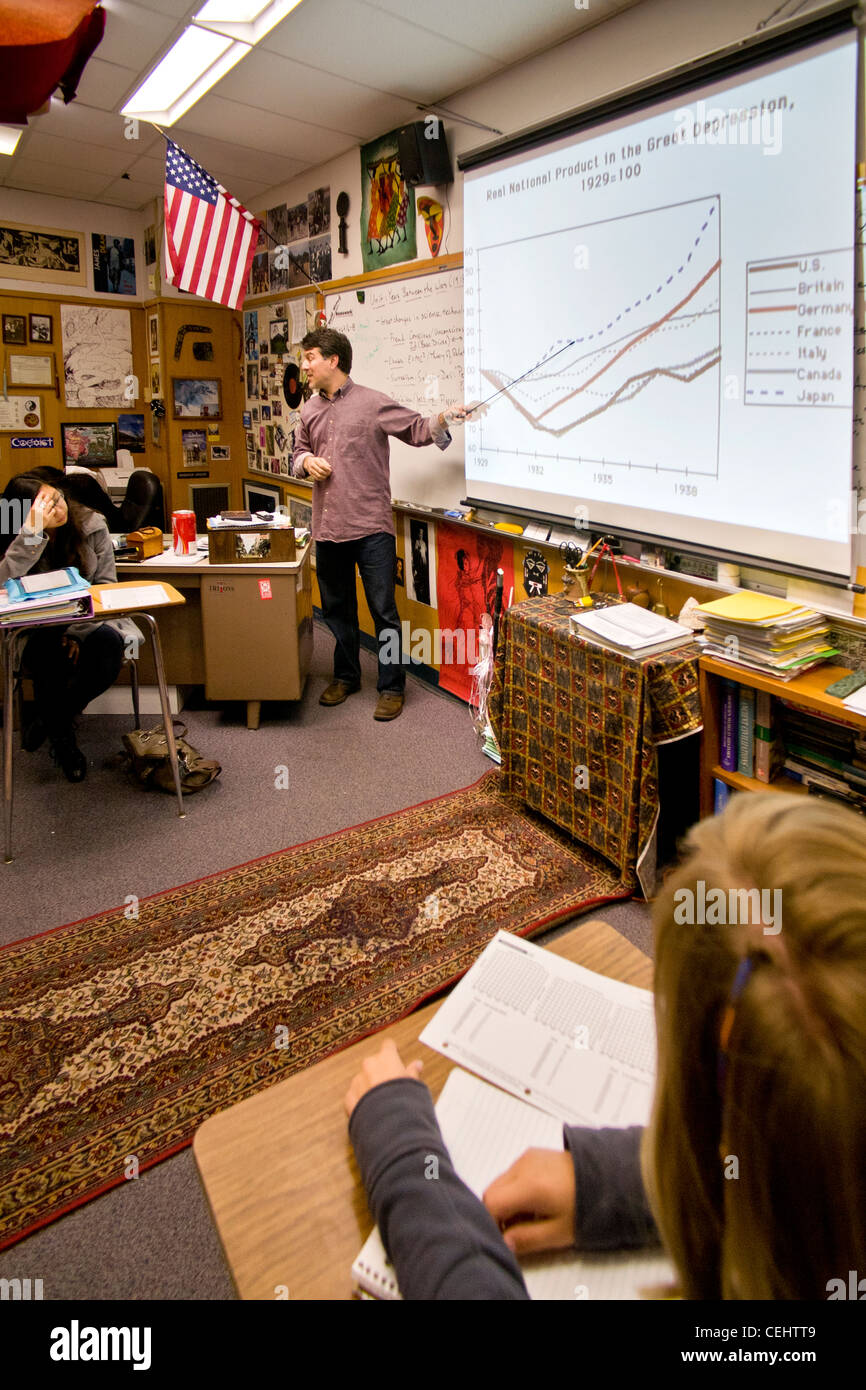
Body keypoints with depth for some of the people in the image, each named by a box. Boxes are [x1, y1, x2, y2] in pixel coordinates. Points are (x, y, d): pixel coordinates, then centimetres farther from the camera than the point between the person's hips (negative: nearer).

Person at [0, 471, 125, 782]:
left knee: (108, 643, -32)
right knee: (48, 650, -35)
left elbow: (106, 586, -4)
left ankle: (55, 718, -4)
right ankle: (61, 734, -6)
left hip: (86, 622, 2)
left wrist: (78, 631, -17)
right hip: (39, 630, -1)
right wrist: (32, 533, -33)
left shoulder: (91, 526, -5)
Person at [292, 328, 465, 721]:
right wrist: (307, 462, -1)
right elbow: (298, 453, 22)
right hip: (327, 527, 6)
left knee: (383, 610, -1)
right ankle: (346, 676, 33)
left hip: (371, 527, -6)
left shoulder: (372, 402, -4)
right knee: (336, 608, 16)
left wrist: (442, 418, -23)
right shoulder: (310, 411, 12)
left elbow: (417, 430, -2)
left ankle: (391, 686, 12)